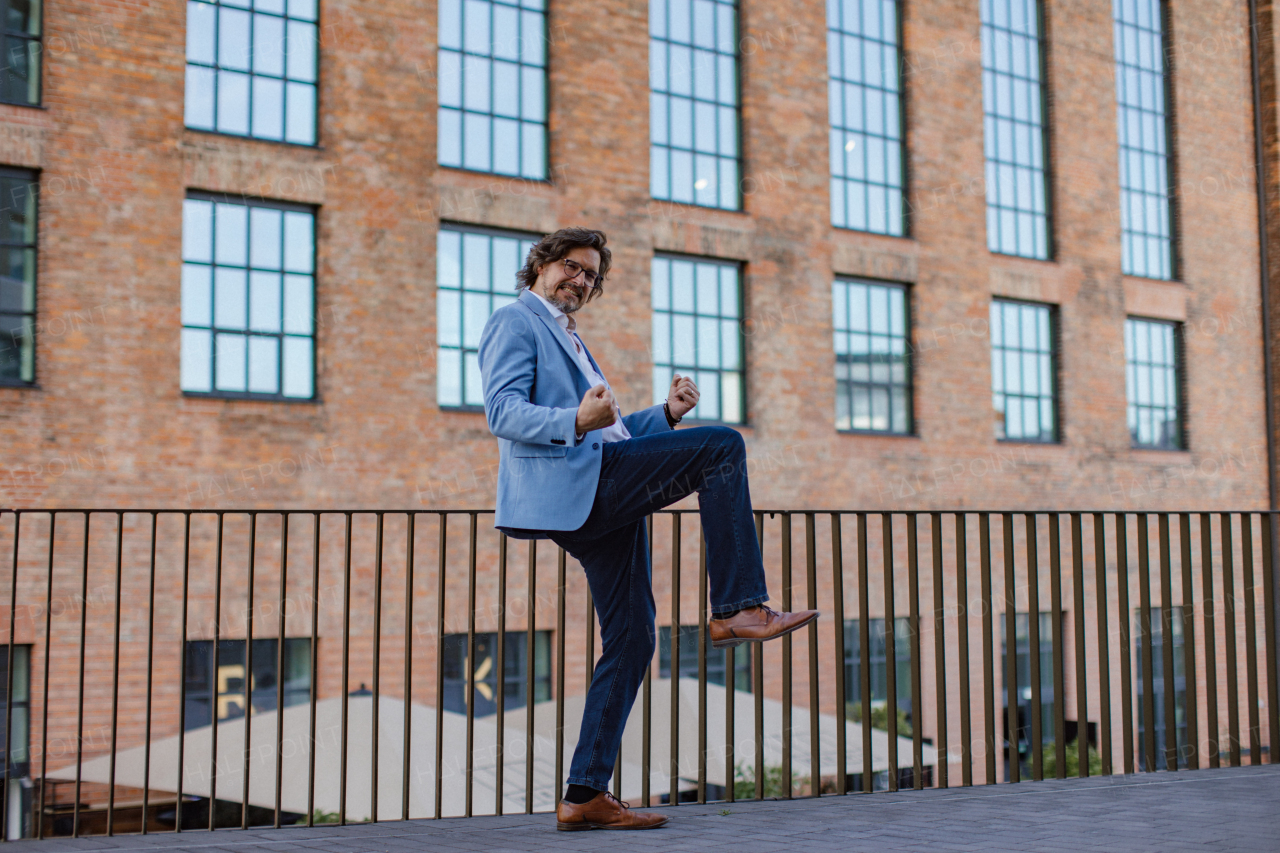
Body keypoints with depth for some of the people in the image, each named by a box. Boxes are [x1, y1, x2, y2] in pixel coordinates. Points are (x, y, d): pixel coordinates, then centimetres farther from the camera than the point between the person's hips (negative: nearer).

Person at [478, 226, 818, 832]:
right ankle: (738, 608, -22)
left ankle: (585, 796, 7)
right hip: (570, 487, -9)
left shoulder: (568, 339, 33)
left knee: (631, 638, 3)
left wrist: (666, 414, 15)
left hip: (603, 500, 9)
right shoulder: (515, 321, 5)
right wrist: (577, 421, -27)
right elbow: (502, 412, -11)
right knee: (722, 446, -19)